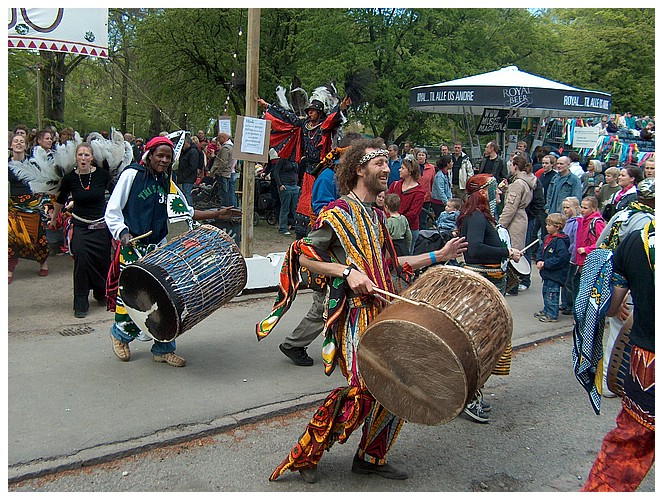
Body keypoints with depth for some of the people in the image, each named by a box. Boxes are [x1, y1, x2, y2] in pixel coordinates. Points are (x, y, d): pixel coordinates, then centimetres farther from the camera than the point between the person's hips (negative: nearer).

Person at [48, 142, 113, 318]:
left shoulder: (102, 175, -7)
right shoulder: (69, 178, -4)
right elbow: (60, 200, 14)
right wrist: (53, 218, 26)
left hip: (101, 226, 0)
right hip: (80, 227, 0)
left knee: (103, 262, 4)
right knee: (81, 260, -15)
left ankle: (102, 294, 33)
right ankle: (81, 303, -4)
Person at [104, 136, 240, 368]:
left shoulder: (167, 183, 13)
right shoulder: (132, 174, -3)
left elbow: (186, 212, 17)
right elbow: (112, 211, -4)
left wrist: (216, 214, 9)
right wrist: (123, 233, -19)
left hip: (158, 248, 5)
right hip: (132, 246, -4)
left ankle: (163, 349, 11)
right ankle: (120, 333, 27)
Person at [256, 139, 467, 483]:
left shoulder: (377, 215, 19)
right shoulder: (338, 212, -7)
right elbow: (303, 255, -11)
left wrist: (437, 256, 22)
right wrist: (348, 271, -22)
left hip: (383, 312, 9)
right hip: (354, 314, -8)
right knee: (365, 389, -16)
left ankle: (372, 458, 26)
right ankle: (307, 454, 2)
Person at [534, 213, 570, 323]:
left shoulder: (560, 242, -20)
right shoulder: (547, 238, 10)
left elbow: (561, 258, -25)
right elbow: (541, 251, 18)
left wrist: (545, 264, -20)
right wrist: (539, 261, -2)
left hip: (555, 275, -10)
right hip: (547, 273, 10)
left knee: (552, 294, -4)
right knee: (545, 291, 20)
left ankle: (552, 315, 5)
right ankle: (546, 311, 34)